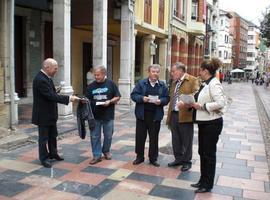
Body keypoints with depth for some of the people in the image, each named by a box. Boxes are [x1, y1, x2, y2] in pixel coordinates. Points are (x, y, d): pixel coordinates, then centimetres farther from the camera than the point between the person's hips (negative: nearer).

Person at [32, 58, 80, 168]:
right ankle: (44, 158, 19)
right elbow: (51, 96, -30)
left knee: (53, 135, 20)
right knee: (44, 137, 5)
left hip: (50, 113, 9)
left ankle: (53, 153, 36)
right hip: (43, 115, -9)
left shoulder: (46, 77, 6)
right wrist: (68, 98, -30)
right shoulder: (40, 79, -25)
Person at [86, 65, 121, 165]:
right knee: (95, 136, 4)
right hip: (95, 116, 1)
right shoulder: (91, 86, 4)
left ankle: (106, 151, 34)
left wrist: (110, 101, -17)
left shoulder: (111, 84, -2)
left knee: (108, 136, 12)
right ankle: (97, 155, 13)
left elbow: (117, 97, -1)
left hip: (108, 116, -1)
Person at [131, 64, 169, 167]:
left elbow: (167, 98, 5)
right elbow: (133, 95, -1)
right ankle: (139, 156, 22)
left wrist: (161, 101, -15)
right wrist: (142, 98, -19)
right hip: (142, 114, 0)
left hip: (155, 115, 1)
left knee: (154, 138, 7)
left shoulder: (162, 85, 6)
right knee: (140, 136, 7)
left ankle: (153, 158, 20)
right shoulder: (141, 83, 2)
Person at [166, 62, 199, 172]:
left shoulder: (192, 80, -6)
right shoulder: (174, 83, 19)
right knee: (176, 140, 15)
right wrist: (169, 116, 18)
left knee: (186, 140, 4)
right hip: (174, 115, 7)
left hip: (185, 115, -7)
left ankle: (186, 161, 18)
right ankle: (178, 159, 29)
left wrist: (186, 103, -34)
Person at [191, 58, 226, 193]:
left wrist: (202, 106, -21)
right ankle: (203, 180, 30)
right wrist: (195, 103, 4)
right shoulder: (205, 84, 10)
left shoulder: (214, 84, -18)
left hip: (212, 123, -9)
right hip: (204, 122, 9)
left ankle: (208, 185, 16)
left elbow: (221, 103, -28)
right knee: (202, 152, 16)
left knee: (209, 154, 2)